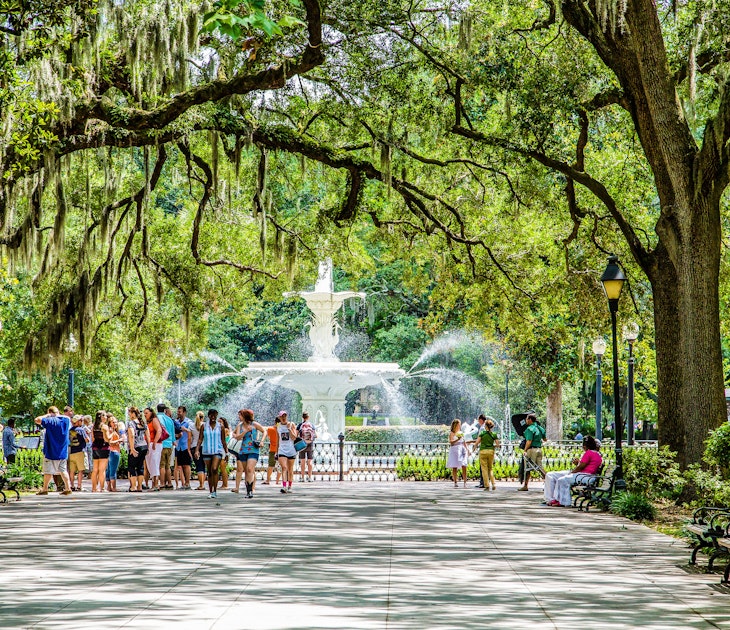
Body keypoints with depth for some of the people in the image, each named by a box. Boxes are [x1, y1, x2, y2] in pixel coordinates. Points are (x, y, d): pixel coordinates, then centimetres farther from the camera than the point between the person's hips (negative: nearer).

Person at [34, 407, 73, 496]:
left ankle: (45, 489, 6)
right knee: (63, 470, 11)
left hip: (51, 452, -6)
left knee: (48, 471, 2)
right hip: (63, 452, 6)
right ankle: (68, 488, 7)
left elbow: (37, 420, -21)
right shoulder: (67, 420, 4)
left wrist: (46, 415, -6)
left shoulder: (50, 421, -14)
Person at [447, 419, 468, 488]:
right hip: (455, 450, -4)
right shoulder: (451, 433, 0)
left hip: (462, 450, 4)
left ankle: (465, 482, -9)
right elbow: (451, 442, -14)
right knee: (454, 467, -1)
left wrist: (467, 450, 17)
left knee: (464, 467, -8)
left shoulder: (461, 433, 15)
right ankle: (455, 482, 6)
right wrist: (457, 439, -29)